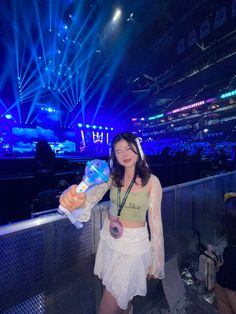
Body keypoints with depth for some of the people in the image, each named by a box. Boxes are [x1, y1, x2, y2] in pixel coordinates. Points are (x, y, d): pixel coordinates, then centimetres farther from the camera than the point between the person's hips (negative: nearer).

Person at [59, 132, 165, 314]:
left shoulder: (152, 181, -17)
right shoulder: (112, 175, -9)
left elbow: (155, 221, -11)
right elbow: (90, 199, -23)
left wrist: (157, 262, -3)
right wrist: (74, 200, -46)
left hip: (133, 244, -3)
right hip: (109, 238, 4)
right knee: (121, 290, 30)